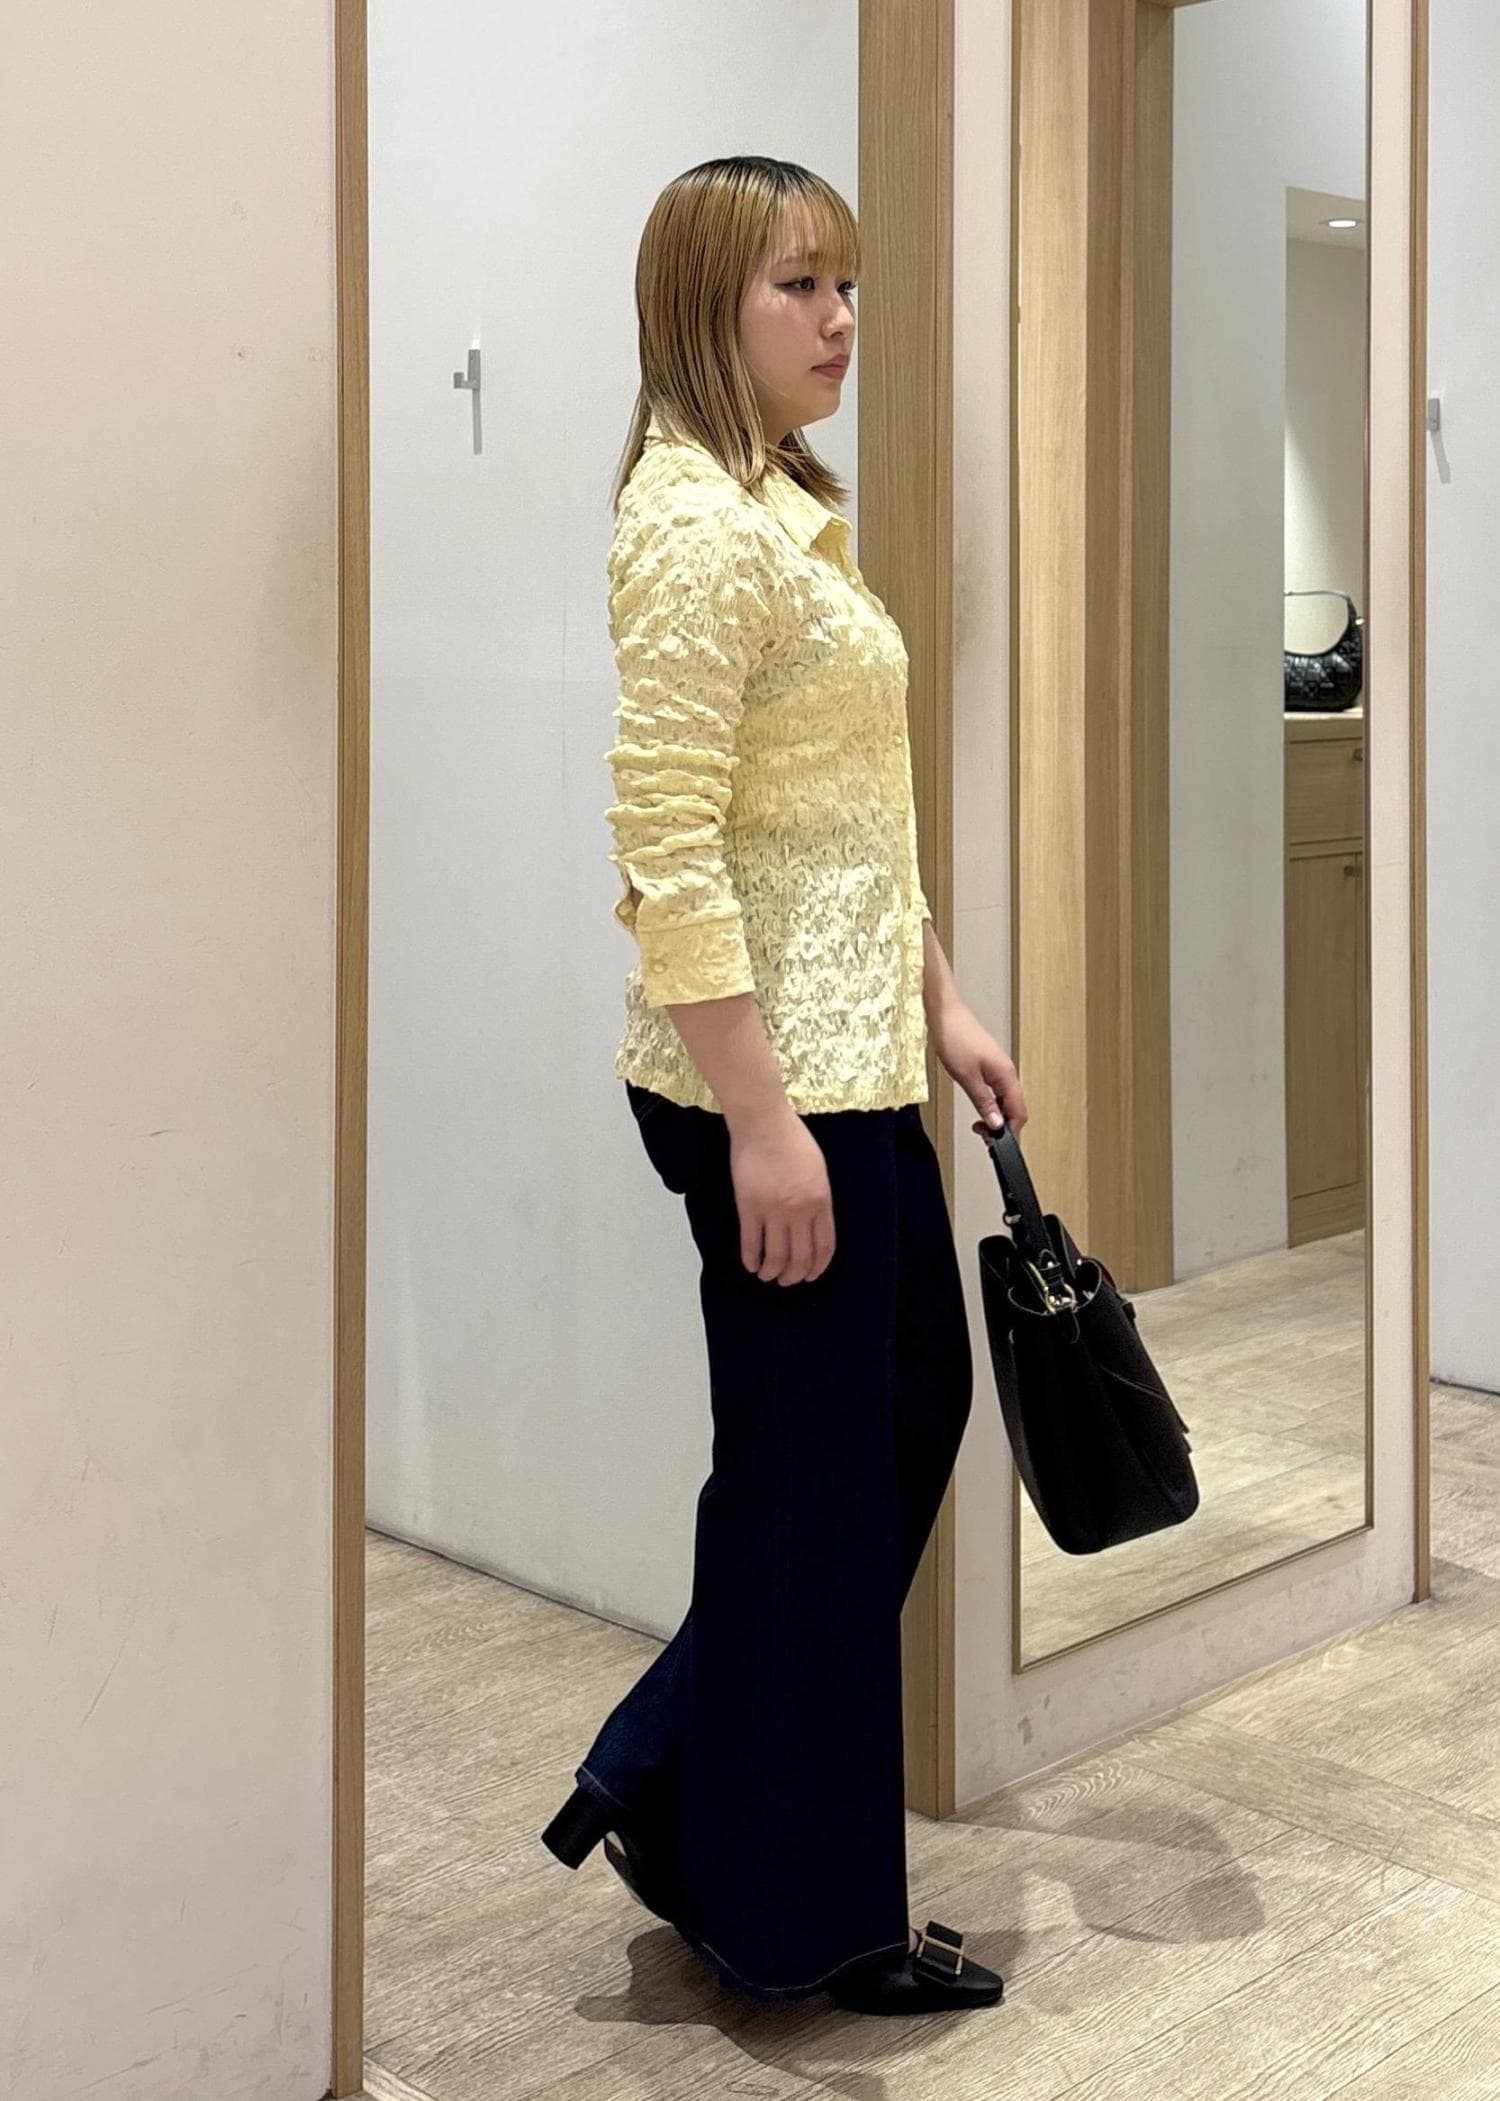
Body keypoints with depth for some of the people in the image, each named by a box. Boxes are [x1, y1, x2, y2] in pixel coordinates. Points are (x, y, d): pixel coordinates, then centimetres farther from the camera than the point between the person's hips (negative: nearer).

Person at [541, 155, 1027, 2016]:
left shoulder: (792, 513, 15)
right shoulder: (693, 521, -16)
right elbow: (668, 848, -22)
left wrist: (941, 1004, 17)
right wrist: (760, 1121, -23)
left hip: (855, 1056, 10)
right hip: (769, 1072, -10)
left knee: (911, 1409, 19)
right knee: (814, 1474, 3)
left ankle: (671, 1786, 32)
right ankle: (799, 1914, 23)